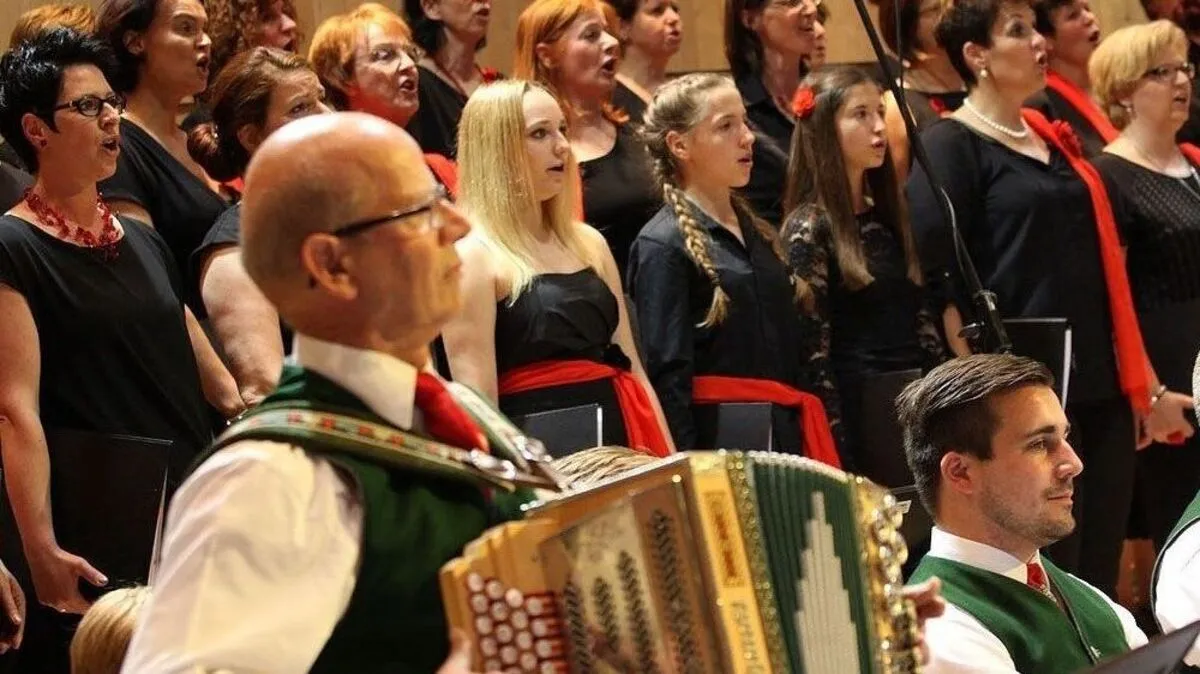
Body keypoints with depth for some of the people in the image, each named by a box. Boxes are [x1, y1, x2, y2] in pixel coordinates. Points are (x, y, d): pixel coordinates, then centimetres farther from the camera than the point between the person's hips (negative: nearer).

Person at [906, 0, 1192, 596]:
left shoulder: (1054, 140, 18)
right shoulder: (951, 145, -4)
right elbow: (940, 279, -12)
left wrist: (1147, 387, 18)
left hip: (1104, 391, 7)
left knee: (1099, 579, 7)